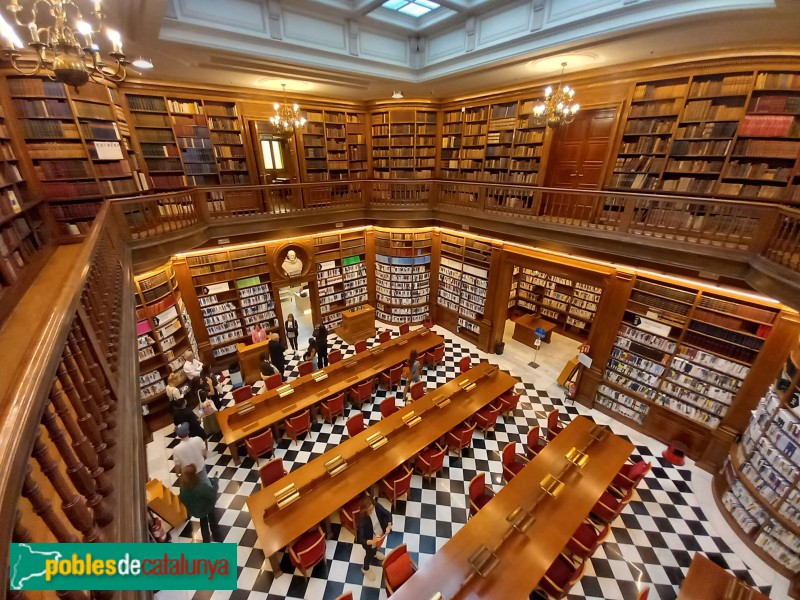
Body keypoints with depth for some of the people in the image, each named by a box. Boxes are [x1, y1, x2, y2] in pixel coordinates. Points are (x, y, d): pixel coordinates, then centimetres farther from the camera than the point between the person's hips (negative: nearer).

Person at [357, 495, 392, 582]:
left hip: (380, 534, 4)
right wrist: (372, 542, -49)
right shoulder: (362, 519, -39)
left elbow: (388, 514, -15)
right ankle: (365, 569, 58)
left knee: (376, 547, 36)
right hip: (370, 541, -4)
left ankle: (375, 553, 71)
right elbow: (360, 539, -33)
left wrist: (389, 525, -33)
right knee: (369, 554, 25)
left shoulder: (377, 506, -28)